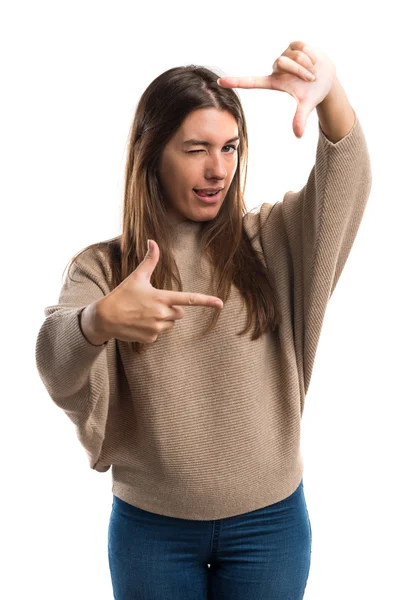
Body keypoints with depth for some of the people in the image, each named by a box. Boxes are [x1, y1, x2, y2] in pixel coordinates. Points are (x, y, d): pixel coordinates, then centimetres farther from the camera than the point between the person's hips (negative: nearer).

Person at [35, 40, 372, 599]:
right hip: (150, 528, 0)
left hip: (270, 519, 1)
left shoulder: (269, 242, -2)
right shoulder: (101, 266, -5)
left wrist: (331, 96, -36)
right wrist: (100, 320, -45)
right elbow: (55, 364, -22)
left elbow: (345, 187, -17)